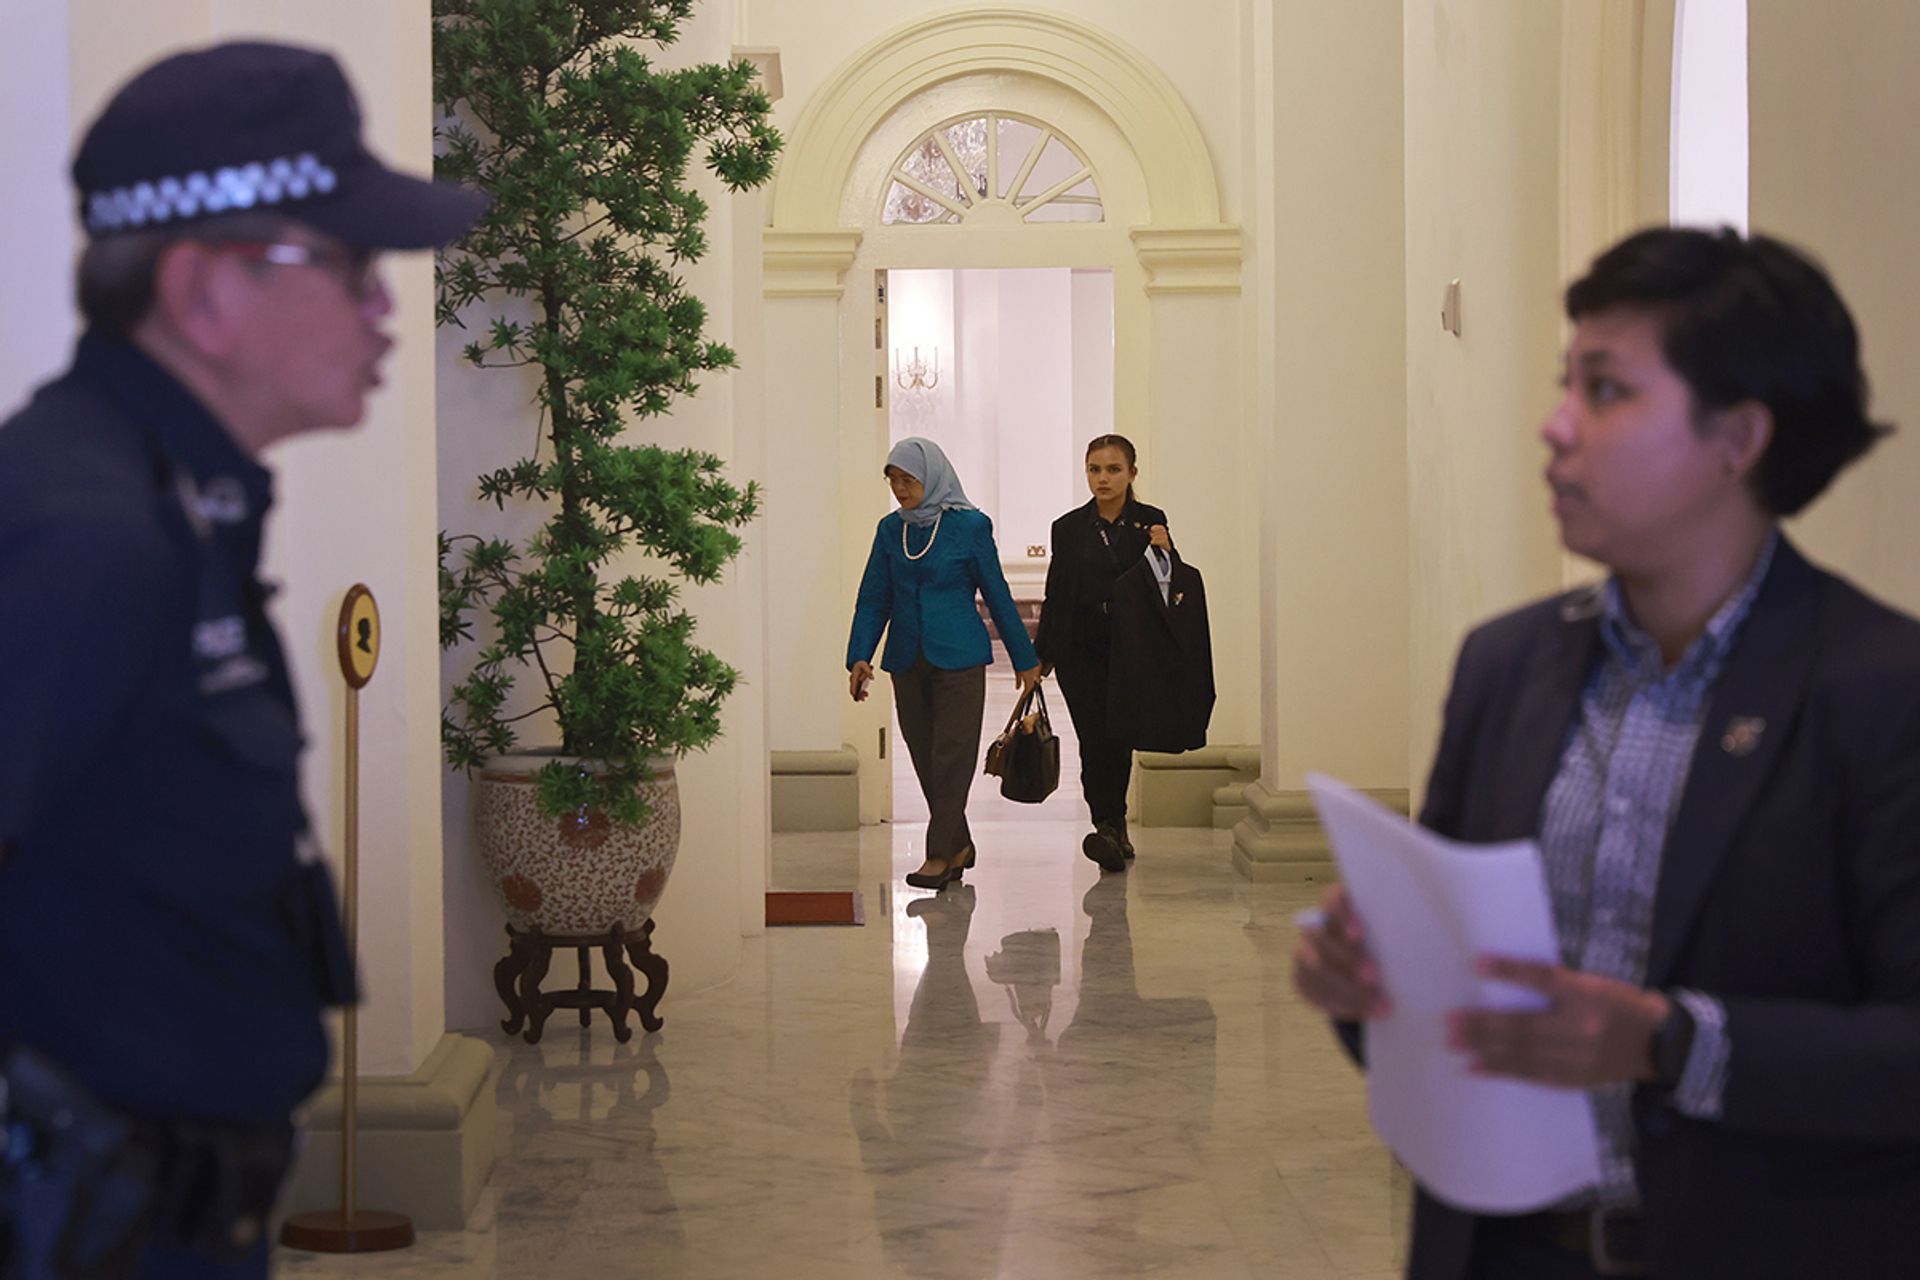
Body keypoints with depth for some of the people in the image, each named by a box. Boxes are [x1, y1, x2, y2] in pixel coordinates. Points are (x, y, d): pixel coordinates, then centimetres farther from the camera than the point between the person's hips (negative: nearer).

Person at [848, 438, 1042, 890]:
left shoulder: (971, 525, -5)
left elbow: (997, 595, 1)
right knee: (924, 756, 8)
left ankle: (939, 855, -3)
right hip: (908, 661, 5)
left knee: (951, 755, -6)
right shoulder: (890, 529, 6)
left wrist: (1025, 660, 5)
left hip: (959, 656, -5)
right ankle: (960, 846, 21)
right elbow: (874, 599, 7)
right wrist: (860, 656, -5)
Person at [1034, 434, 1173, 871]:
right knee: (1095, 741, -10)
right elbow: (1056, 596, 10)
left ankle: (1111, 827, 14)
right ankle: (1113, 828, -12)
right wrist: (1039, 655, 9)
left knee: (1119, 739, 0)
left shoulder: (1150, 522, 3)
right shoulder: (1069, 528, 6)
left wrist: (1165, 552, -17)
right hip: (1081, 651, 1)